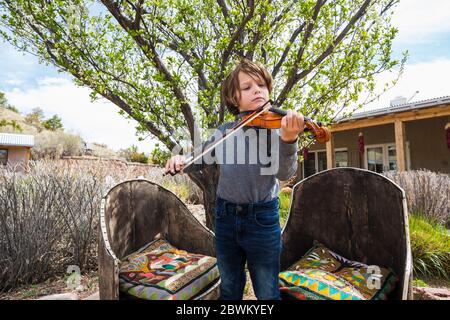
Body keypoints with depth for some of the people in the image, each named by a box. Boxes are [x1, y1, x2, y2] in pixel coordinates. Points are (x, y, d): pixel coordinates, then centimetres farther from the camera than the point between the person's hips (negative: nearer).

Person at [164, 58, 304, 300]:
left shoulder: (278, 125, -6)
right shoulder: (223, 131, 3)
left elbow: (285, 173, -19)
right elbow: (197, 162, 12)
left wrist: (288, 139, -39)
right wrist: (180, 161, -10)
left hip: (262, 218, -2)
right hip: (226, 216, 3)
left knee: (267, 294, 16)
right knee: (229, 290, 22)